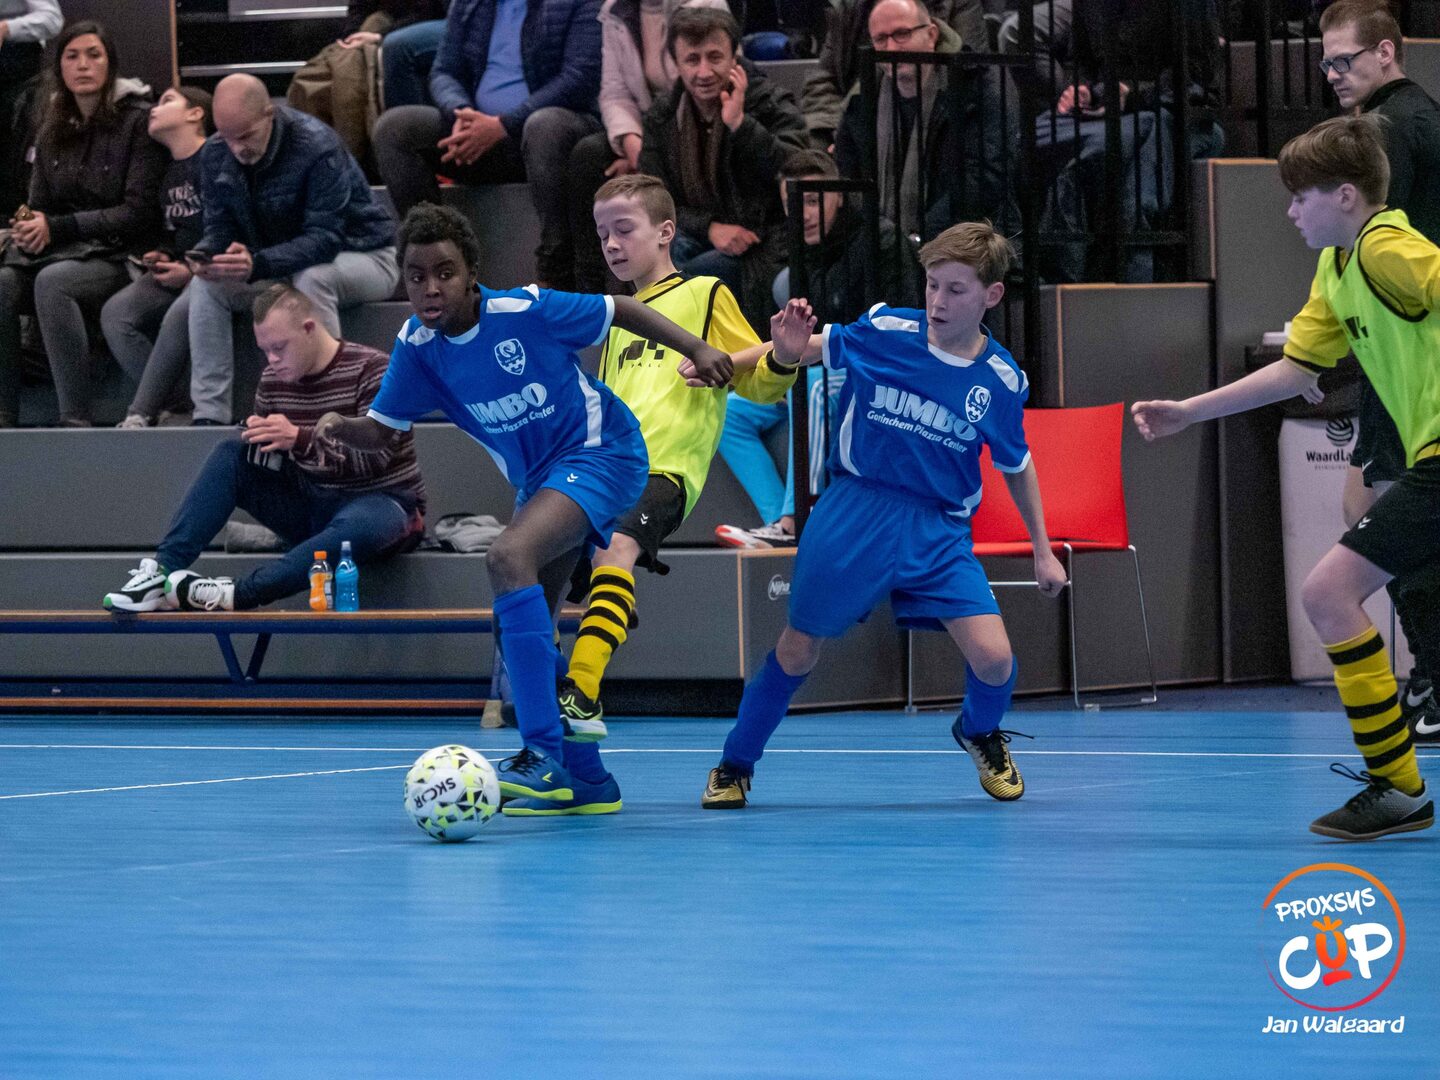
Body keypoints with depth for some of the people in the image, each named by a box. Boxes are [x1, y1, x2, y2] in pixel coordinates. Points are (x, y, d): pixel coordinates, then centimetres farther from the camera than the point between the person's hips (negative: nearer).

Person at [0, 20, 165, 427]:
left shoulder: (137, 122, -2)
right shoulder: (53, 131, 17)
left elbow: (138, 213, -8)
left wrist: (57, 227, -14)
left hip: (116, 256, -6)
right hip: (55, 254, 6)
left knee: (52, 281, -37)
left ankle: (75, 420, -39)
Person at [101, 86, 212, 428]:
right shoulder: (170, 176, 19)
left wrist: (193, 270, -16)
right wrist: (162, 257, 8)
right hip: (178, 269, 8)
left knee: (181, 312, -37)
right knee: (115, 313, -17)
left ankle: (140, 413, -29)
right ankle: (177, 405, -21)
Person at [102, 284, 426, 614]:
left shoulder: (371, 371, -13)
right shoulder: (274, 379, 4)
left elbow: (375, 457, -23)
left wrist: (299, 438, -33)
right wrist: (257, 437, -12)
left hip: (378, 503, -6)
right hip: (309, 507, 6)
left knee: (359, 526, -42)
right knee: (230, 454, -9)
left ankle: (236, 595, -46)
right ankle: (164, 569, -24)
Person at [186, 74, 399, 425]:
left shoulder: (317, 147, -28)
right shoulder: (215, 155, -8)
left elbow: (325, 239, -33)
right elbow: (220, 228, -3)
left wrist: (258, 264, -48)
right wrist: (206, 255, -30)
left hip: (363, 257, -6)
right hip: (282, 266, 6)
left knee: (311, 279, -38)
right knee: (204, 285, -14)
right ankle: (209, 415, -16)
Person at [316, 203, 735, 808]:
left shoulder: (526, 310, -21)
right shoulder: (418, 347, -7)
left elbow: (619, 310, -7)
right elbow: (382, 427, -1)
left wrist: (697, 350, -12)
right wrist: (341, 429, -22)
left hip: (601, 455, -8)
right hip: (536, 480, 8)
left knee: (509, 558, -31)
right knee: (517, 632, 6)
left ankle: (546, 756, -36)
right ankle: (585, 780, 22)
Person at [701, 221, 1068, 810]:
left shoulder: (1003, 380, -4)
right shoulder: (883, 331, -10)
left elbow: (1016, 467, 12)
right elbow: (797, 355, 1)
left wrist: (1043, 551, 14)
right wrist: (789, 345, -24)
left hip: (939, 529, 1)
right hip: (855, 512, -1)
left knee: (993, 657, -12)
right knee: (797, 651, 3)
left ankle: (980, 733, 23)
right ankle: (734, 766, 24)